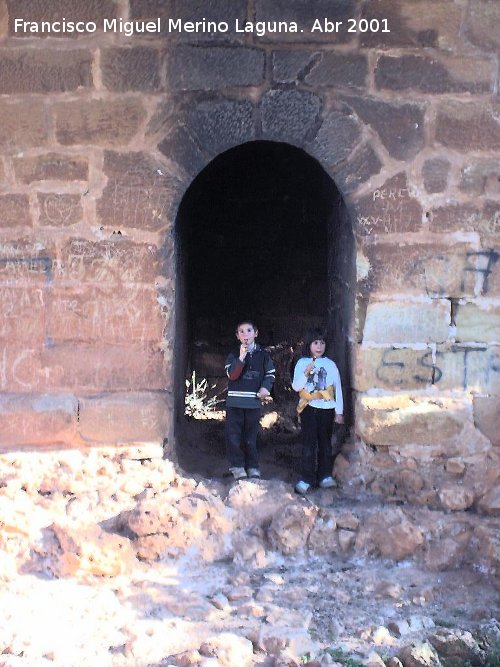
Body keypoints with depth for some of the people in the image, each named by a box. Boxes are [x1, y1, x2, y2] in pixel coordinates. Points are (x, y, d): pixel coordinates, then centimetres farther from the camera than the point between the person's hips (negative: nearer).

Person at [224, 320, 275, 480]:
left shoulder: (263, 355, 5)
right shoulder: (233, 355, 2)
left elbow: (270, 374, 9)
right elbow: (232, 375, -10)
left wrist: (266, 387, -10)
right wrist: (241, 357, -20)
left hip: (254, 402, 1)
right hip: (235, 402, -1)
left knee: (251, 436, 8)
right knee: (234, 436, -2)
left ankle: (252, 466, 18)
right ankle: (237, 466, 8)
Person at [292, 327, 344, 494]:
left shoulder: (330, 364, 4)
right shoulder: (302, 363, 3)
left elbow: (338, 388, 5)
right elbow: (296, 387, -2)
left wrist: (339, 411, 2)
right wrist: (306, 373, -18)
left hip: (326, 408, 1)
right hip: (309, 407, -1)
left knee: (325, 442, 6)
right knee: (309, 443, -5)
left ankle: (325, 476, 15)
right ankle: (306, 479, -5)